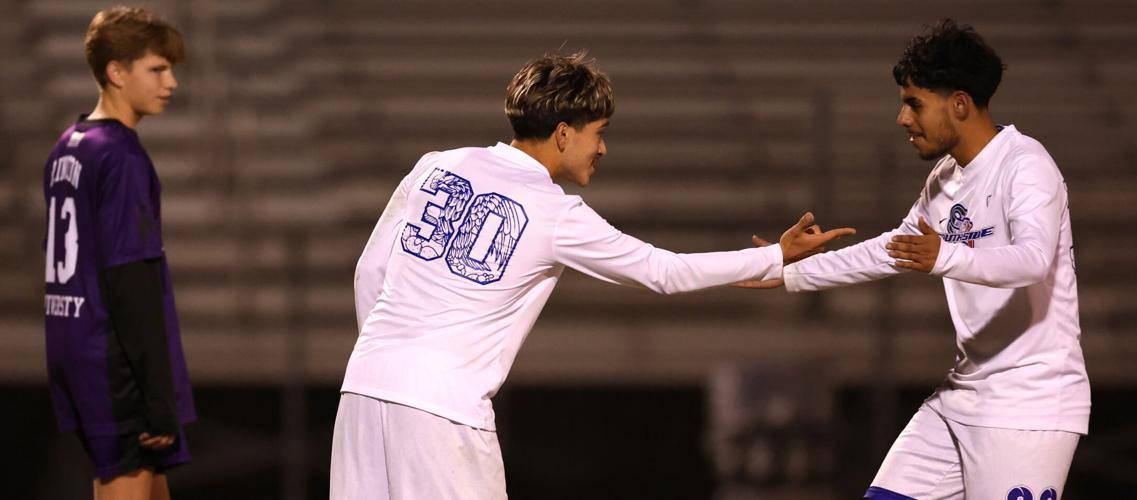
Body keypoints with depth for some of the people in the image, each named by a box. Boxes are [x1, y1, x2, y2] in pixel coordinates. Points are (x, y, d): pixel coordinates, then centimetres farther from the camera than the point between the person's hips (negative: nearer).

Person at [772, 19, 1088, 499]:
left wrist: (946, 257, -49)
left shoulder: (1024, 166, -14)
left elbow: (1034, 259, -32)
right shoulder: (944, 178, 13)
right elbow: (891, 251, 30)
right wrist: (790, 272, 28)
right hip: (960, 399, 9)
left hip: (1028, 404, -9)